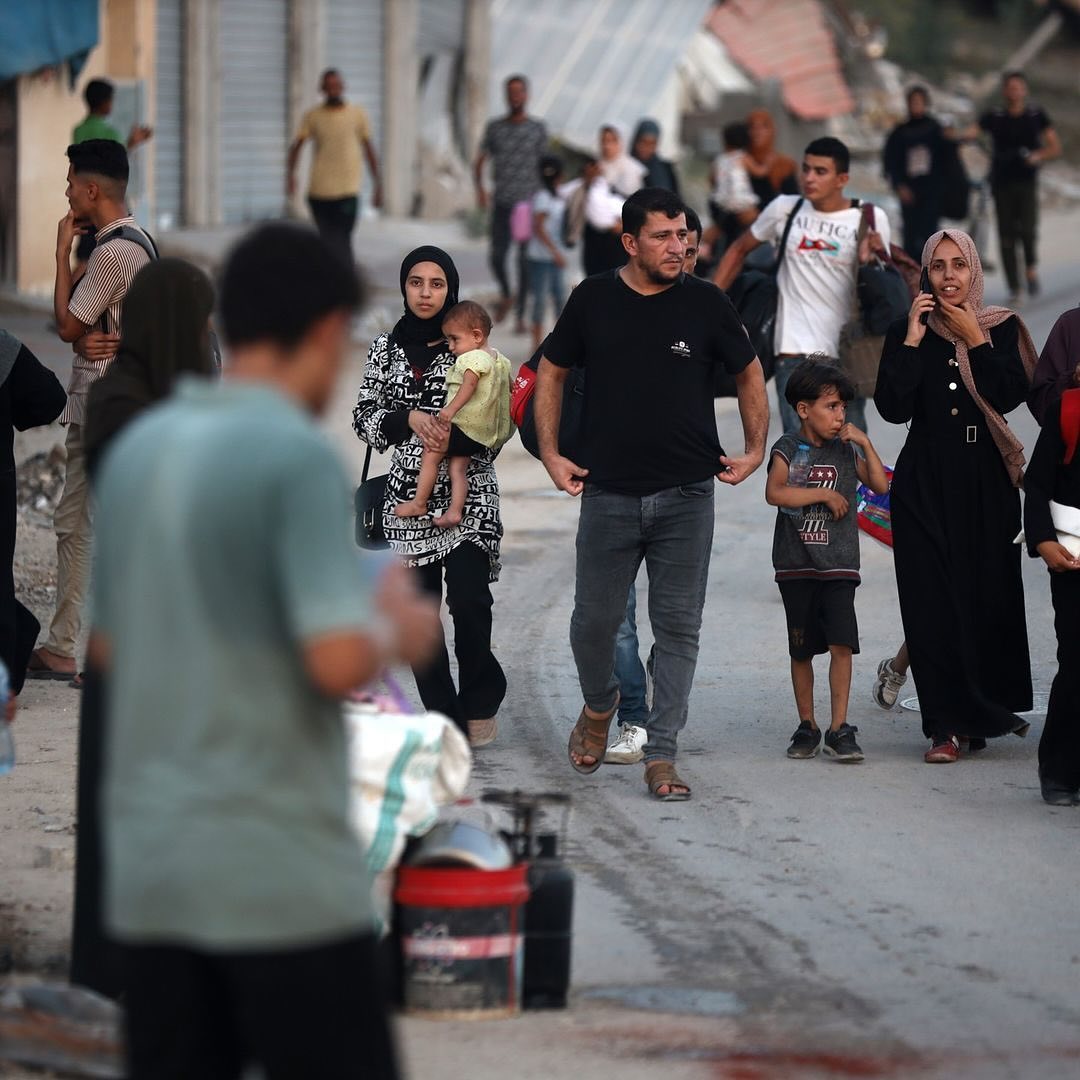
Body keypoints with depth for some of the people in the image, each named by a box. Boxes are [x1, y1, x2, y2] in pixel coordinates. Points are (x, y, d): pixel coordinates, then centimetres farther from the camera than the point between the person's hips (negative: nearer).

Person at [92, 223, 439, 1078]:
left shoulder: (136, 451, 10)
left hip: (150, 860, 7)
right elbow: (337, 660, -21)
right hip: (283, 874, -7)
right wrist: (398, 630, -1)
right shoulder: (297, 455, -13)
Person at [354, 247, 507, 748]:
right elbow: (364, 420, 6)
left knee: (468, 597, -17)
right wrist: (409, 418, -11)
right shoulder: (386, 349, 9)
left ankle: (480, 699, 6)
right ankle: (448, 720, 12)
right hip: (408, 495, 3)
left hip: (469, 493, -3)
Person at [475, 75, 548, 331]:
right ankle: (506, 295, 28)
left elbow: (543, 165, 9)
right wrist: (480, 187, -11)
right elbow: (479, 161, 6)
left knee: (525, 261, -3)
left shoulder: (538, 128, 3)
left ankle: (521, 316, 2)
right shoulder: (495, 127, 5)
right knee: (497, 257, -2)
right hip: (502, 203, 1)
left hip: (529, 204, -1)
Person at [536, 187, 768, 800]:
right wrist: (551, 454, 6)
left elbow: (749, 372, 13)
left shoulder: (705, 303, 0)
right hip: (609, 493, 0)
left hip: (686, 496, 0)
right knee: (595, 619, 5)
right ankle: (599, 707, 35)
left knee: (678, 627, -1)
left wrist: (755, 449, 7)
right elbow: (553, 374, 13)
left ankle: (661, 755, 4)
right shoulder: (593, 301, 1)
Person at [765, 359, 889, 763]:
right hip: (796, 565, -1)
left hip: (839, 565, 1)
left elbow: (880, 486, 2)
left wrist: (865, 444, -4)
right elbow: (774, 493, -17)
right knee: (801, 650, 7)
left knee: (841, 643, -10)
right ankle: (807, 726, 18)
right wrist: (824, 494, -15)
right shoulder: (788, 449, -2)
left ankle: (840, 729, -9)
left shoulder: (846, 451, 8)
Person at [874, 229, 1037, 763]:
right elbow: (892, 407, -8)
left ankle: (993, 708, 22)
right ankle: (946, 725, -4)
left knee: (992, 595, 2)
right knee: (934, 602, -5)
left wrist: (974, 340, -11)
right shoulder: (906, 332, 5)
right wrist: (913, 339, -11)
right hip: (925, 481, 0)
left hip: (986, 479, 0)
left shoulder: (1002, 328, 5)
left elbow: (1009, 395, -10)